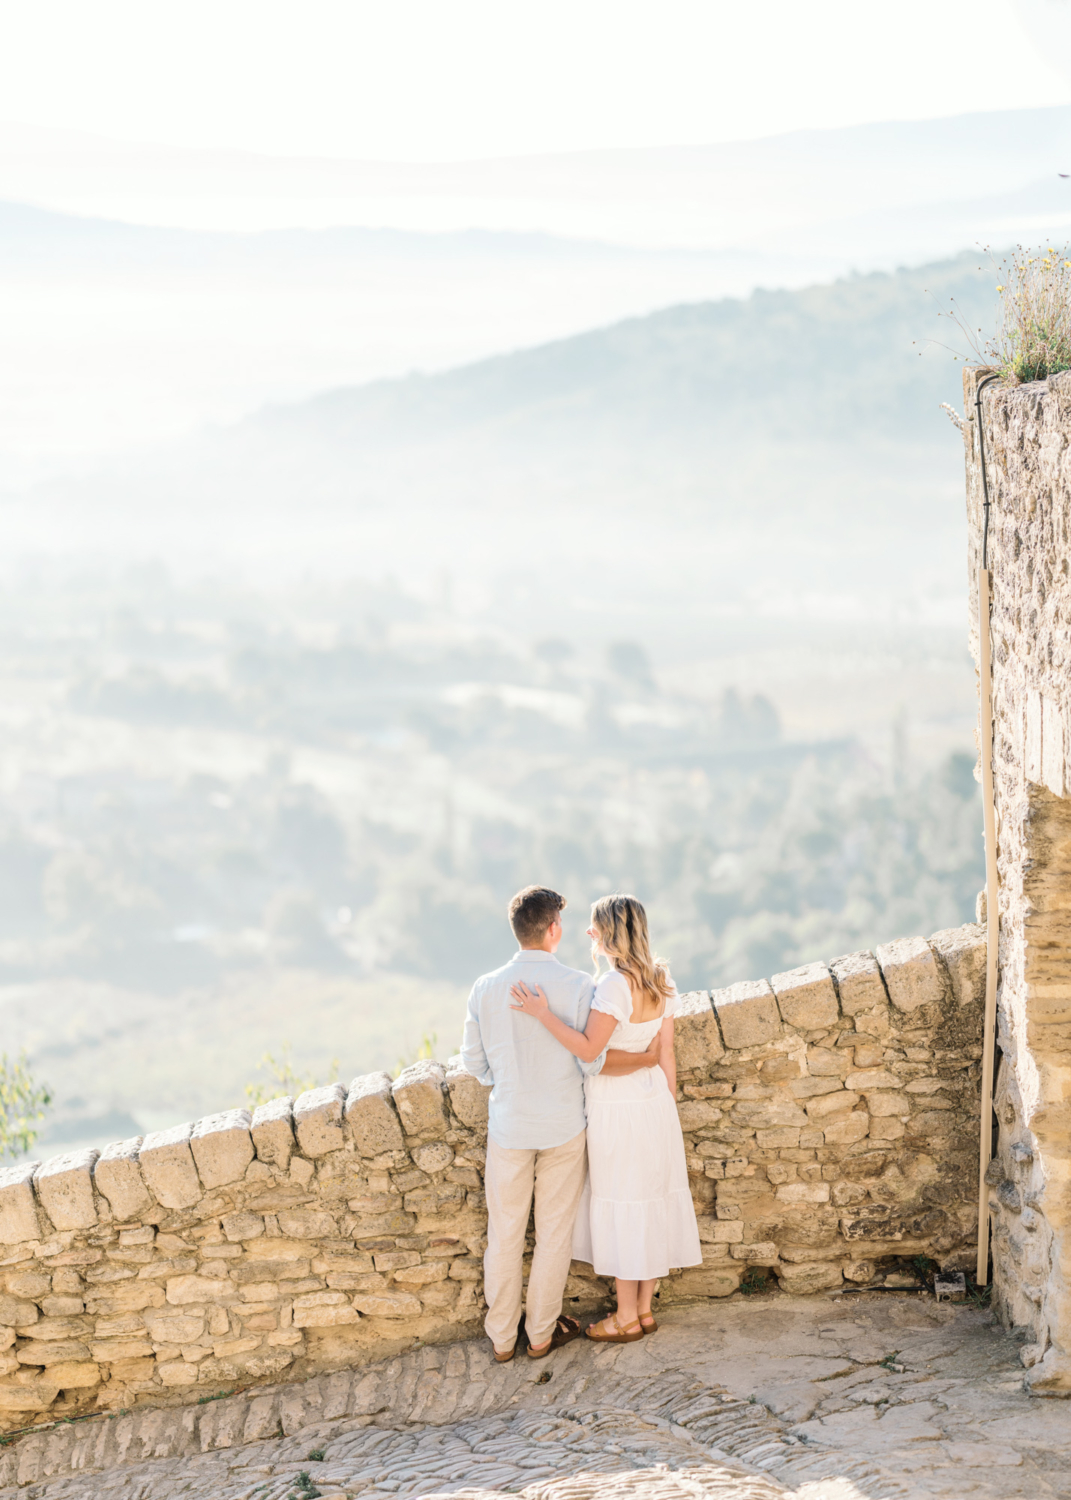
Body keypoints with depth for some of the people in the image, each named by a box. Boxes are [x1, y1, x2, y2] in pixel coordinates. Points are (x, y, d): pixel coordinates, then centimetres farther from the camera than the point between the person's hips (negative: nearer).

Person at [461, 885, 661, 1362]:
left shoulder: (486, 988, -8)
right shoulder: (578, 985, -15)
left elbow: (474, 1063, -1)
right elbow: (593, 1060, -18)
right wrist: (648, 1059, -5)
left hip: (509, 1126, 2)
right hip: (562, 1126, -2)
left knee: (504, 1234, 13)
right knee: (553, 1233, 13)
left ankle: (502, 1337, 22)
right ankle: (541, 1333, 23)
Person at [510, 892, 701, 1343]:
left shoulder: (615, 984, -22)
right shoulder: (660, 982, 2)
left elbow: (588, 1049, -25)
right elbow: (666, 1053, 7)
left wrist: (543, 1013, -27)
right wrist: (668, 1112, 14)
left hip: (616, 1108, -7)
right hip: (653, 1100, 7)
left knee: (622, 1208, 4)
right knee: (651, 1202, 15)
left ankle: (626, 1318, 14)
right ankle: (645, 1308, 25)